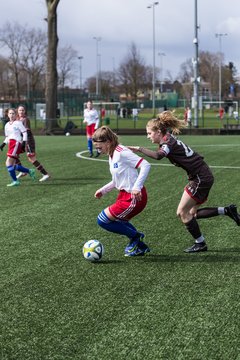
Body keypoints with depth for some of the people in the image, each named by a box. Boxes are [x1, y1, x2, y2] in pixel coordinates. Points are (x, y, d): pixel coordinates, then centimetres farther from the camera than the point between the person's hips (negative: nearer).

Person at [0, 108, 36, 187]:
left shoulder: (18, 123, -1)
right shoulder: (7, 125, 19)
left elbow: (25, 132, -3)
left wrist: (24, 142, -13)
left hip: (16, 144, -7)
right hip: (11, 144, 7)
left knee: (9, 164, -15)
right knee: (13, 166, 2)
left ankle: (15, 181, -7)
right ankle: (29, 171, 18)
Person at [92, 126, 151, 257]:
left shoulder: (122, 152, -19)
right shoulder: (112, 155, 11)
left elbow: (145, 165, -23)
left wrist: (137, 187, -30)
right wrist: (103, 190, 14)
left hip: (134, 197, -10)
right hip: (124, 194, 10)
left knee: (103, 220, -5)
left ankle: (135, 236, 7)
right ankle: (140, 246, 30)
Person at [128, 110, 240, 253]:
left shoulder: (168, 142, -19)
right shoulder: (170, 140, 11)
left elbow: (158, 156, -40)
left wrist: (139, 149, -40)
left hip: (201, 178, -10)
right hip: (203, 176, 10)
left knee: (182, 213, -2)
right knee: (192, 213, 14)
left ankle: (200, 243, 9)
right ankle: (227, 211, 18)